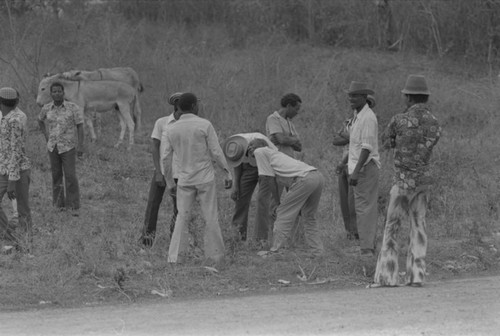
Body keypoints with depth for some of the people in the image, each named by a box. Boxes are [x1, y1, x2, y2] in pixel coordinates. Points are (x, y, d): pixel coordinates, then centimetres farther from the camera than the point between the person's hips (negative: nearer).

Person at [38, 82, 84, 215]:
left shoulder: (73, 107, -12)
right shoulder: (47, 108, -1)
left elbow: (80, 127, -9)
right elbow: (40, 120, 20)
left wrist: (80, 146, -16)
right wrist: (47, 137, 9)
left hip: (68, 147, -3)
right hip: (53, 147, 3)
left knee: (70, 176, -8)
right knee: (56, 175, 9)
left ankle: (74, 207, -2)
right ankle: (59, 203, 22)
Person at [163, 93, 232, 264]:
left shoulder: (172, 129, 2)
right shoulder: (205, 125, -9)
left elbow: (166, 159, 4)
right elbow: (216, 153, -10)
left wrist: (170, 183, 14)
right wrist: (228, 173, -2)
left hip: (184, 180, 3)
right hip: (205, 179, -3)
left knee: (182, 218, 8)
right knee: (211, 218, 6)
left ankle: (174, 256, -1)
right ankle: (215, 255, 10)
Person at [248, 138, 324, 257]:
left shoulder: (260, 152, 13)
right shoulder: (276, 153, 36)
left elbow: (271, 180, 9)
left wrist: (278, 204, 16)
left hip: (304, 179, -8)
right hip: (319, 176, 8)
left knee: (284, 215, 0)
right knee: (309, 218, 20)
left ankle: (274, 251, -2)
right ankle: (318, 254, 17)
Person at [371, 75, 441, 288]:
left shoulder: (399, 120, -10)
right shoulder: (435, 124, 2)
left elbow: (386, 142, 8)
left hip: (403, 180, -4)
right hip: (424, 180, 5)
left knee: (392, 227, 1)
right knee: (418, 227, 8)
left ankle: (387, 275, -2)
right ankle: (416, 275, 2)